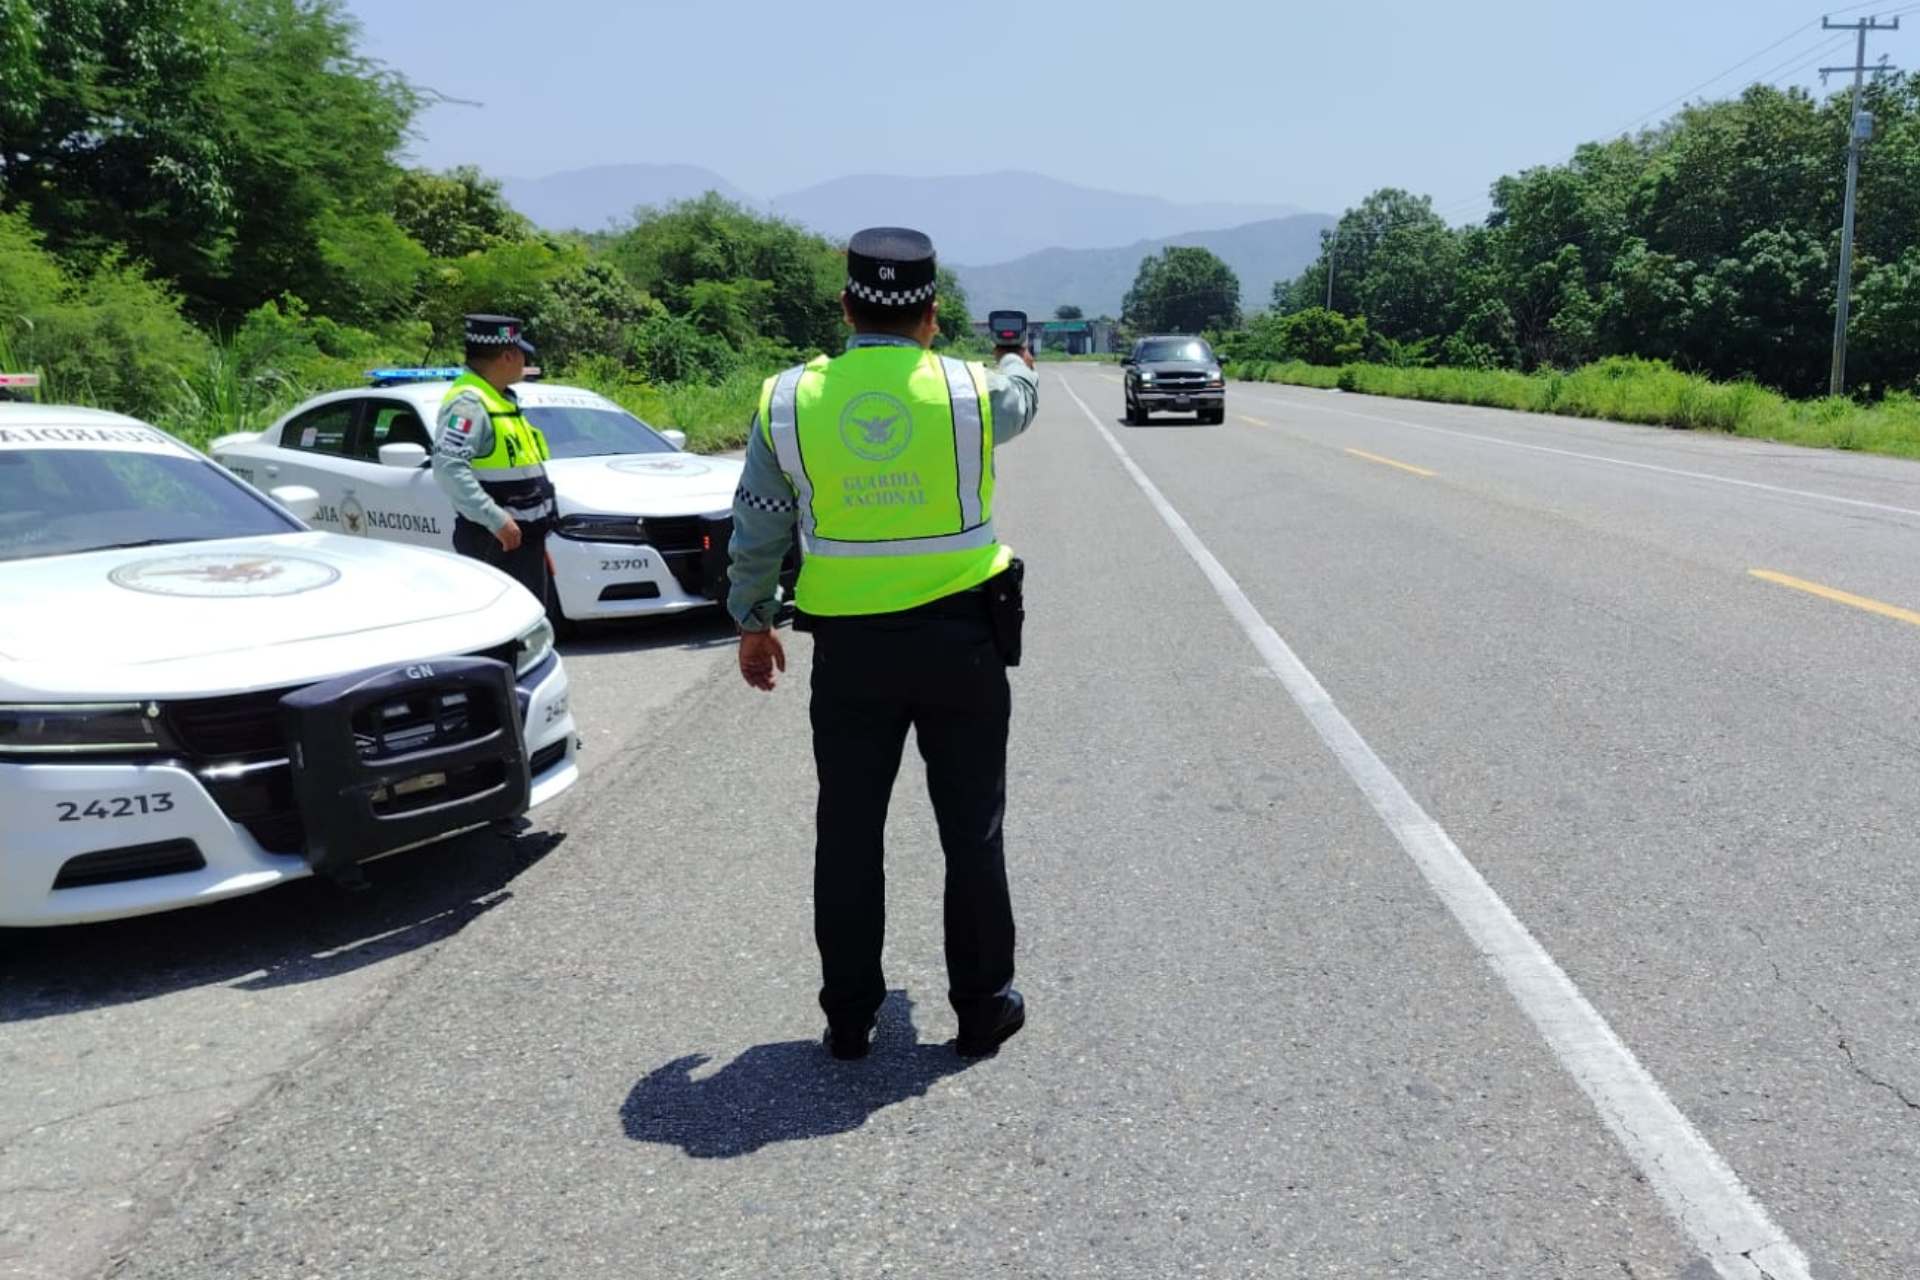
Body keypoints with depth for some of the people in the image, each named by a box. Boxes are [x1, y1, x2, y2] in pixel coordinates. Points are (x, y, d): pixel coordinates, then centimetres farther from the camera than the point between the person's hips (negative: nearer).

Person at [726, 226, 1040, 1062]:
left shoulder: (790, 400, -3)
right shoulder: (972, 391, -5)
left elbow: (755, 533, 2)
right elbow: (1019, 399, 20)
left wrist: (751, 623, 16)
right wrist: (1017, 360, 43)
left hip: (848, 649, 1)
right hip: (960, 639, -1)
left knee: (848, 835, 11)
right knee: (971, 831, 11)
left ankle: (849, 1017, 20)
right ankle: (982, 1008, 21)